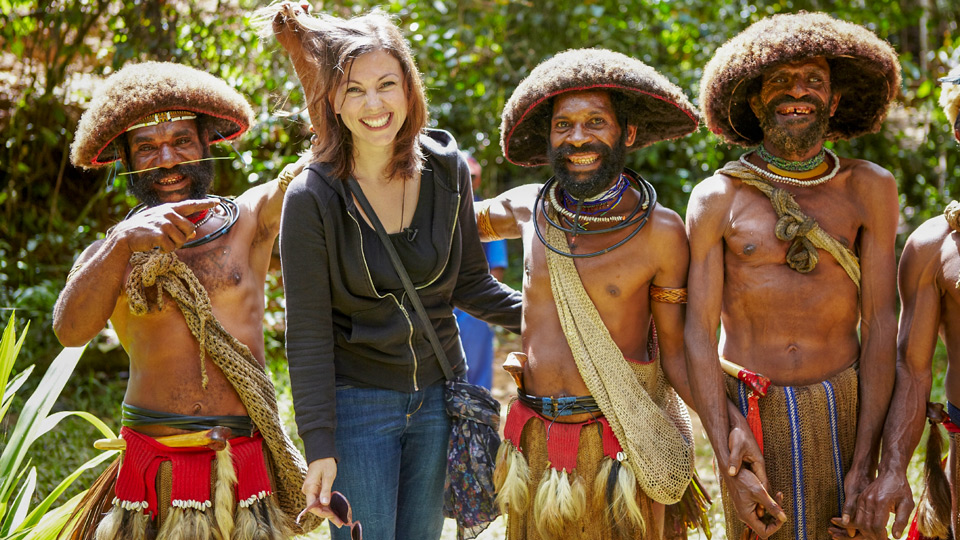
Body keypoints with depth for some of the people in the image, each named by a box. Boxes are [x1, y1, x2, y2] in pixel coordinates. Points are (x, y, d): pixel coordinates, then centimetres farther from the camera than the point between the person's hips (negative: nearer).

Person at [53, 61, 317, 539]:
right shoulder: (109, 256, 8)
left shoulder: (249, 221, 6)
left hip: (245, 467, 0)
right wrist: (124, 241, -26)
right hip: (149, 474, 1)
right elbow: (70, 330, -11)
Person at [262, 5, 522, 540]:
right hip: (357, 402, -4)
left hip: (439, 395, 4)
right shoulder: (312, 198, -14)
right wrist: (319, 444, -14)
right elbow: (309, 332, -12)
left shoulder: (447, 169, -3)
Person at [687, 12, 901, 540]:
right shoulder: (717, 198, -2)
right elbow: (699, 333, -5)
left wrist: (865, 464, -7)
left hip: (845, 409, 1)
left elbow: (880, 325, -2)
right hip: (751, 415, -1)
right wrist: (730, 466, -13)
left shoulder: (869, 189, 1)